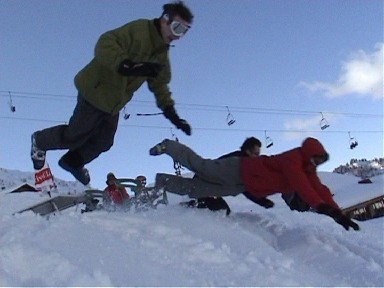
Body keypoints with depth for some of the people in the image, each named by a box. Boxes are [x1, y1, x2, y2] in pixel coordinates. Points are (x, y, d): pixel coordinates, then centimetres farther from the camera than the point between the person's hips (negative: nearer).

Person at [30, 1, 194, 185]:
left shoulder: (161, 54, 9)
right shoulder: (139, 30, -19)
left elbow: (159, 85, 14)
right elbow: (105, 45, -30)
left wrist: (171, 113, 4)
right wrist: (127, 65, -45)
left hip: (114, 104, 8)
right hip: (96, 91, -8)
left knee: (103, 142, 15)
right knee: (74, 136, 3)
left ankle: (73, 162, 41)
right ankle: (40, 141, 32)